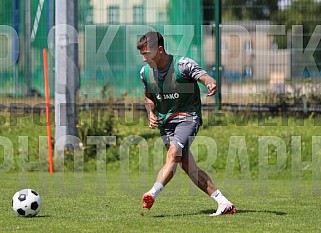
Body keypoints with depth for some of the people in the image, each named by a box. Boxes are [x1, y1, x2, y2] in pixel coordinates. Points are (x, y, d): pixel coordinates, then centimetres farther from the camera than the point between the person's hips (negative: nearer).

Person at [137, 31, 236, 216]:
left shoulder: (182, 64, -15)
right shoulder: (145, 72, 3)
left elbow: (206, 78, -23)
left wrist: (211, 84, -47)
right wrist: (151, 114, 0)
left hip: (188, 116, -5)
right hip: (165, 122, 5)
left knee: (173, 155, -27)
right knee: (188, 166, -3)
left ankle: (152, 194, -37)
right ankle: (224, 203, 0)